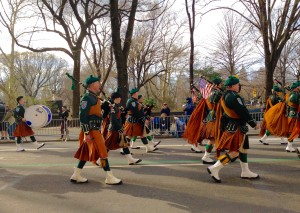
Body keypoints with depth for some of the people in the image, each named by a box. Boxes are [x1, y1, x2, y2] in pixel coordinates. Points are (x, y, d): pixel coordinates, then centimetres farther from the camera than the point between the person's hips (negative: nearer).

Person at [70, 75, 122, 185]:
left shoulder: (94, 97, 15)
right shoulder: (87, 98, -14)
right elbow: (82, 117, -19)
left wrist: (99, 131, 20)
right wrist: (86, 133, -22)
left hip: (95, 130, 10)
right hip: (91, 131, -10)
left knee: (87, 153, 14)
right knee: (102, 152, -6)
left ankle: (76, 176, 22)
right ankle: (109, 178, 0)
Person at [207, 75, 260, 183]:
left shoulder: (225, 96, 12)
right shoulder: (234, 97, -19)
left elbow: (221, 112, 17)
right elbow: (243, 112, -19)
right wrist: (254, 124, -11)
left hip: (229, 126, 11)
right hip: (235, 128, -11)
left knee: (243, 148, 17)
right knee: (235, 151, -9)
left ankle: (245, 172, 25)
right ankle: (215, 168, -11)